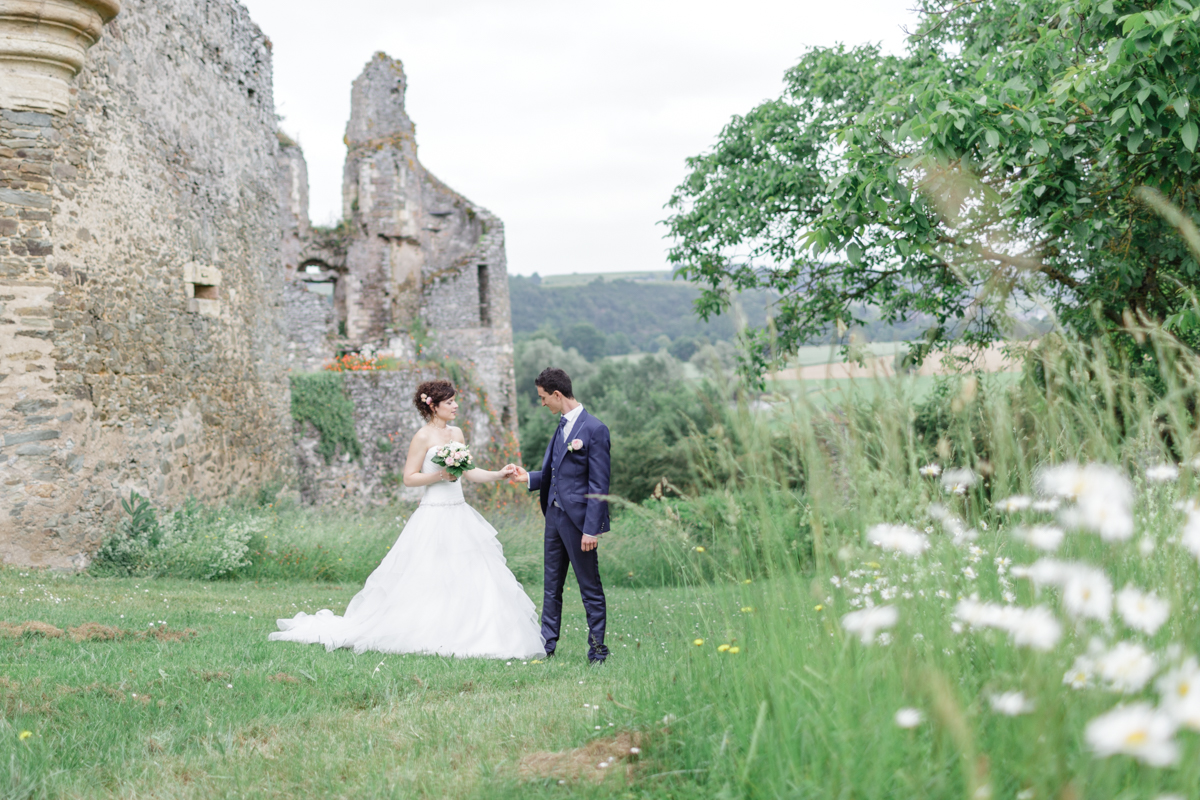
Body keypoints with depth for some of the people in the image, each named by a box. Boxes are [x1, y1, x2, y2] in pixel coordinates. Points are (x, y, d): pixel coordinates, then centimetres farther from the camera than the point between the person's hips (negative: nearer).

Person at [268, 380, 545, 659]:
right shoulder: (423, 437, -8)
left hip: (460, 516, 7)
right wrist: (440, 475, -19)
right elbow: (409, 478, -9)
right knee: (427, 581, -4)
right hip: (434, 517, -7)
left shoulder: (457, 434, 13)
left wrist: (499, 475, 7)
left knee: (470, 578, 2)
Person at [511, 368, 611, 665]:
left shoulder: (594, 429, -13)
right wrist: (529, 477, 3)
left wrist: (591, 528, -18)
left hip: (578, 519, -8)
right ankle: (547, 644, 21)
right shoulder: (562, 426, 12)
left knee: (590, 587, 2)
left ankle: (597, 648, 11)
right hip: (554, 514, 8)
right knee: (551, 586, 14)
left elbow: (598, 484, -15)